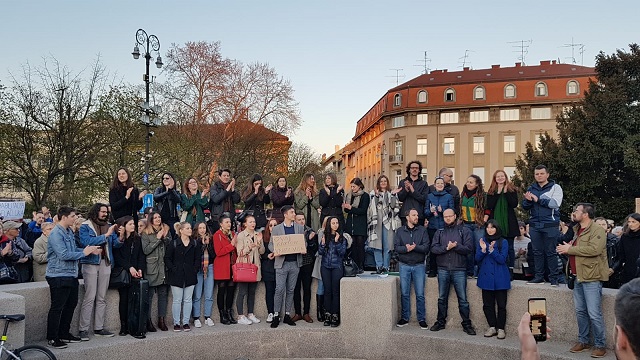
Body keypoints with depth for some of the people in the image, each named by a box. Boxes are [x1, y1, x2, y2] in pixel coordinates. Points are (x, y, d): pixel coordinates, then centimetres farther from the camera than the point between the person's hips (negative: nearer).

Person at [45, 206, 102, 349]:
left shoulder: (69, 231, 12)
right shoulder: (56, 234, -17)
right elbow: (64, 254, -25)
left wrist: (90, 250, 4)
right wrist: (83, 253, -15)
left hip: (71, 275, 10)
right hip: (59, 276, -10)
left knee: (71, 304, 16)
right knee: (57, 307, -2)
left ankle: (64, 334, 29)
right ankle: (52, 338, 8)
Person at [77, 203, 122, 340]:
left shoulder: (108, 226, 13)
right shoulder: (85, 226, -2)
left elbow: (115, 243, 7)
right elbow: (86, 241, -18)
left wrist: (120, 238, -15)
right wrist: (106, 235, -20)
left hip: (105, 263, 5)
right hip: (91, 263, -5)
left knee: (102, 298, 8)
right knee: (90, 298, -8)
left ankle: (99, 328, 15)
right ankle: (83, 329, -2)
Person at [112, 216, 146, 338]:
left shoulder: (137, 239, 13)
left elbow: (141, 255, 9)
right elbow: (117, 257, -6)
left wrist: (140, 269, -6)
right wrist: (129, 268, -14)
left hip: (135, 273, 2)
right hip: (122, 273, -2)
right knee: (124, 299, 1)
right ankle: (124, 326, 8)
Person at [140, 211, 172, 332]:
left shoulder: (166, 230, 12)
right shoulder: (145, 233, -1)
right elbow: (145, 250, -11)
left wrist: (165, 238, -8)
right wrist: (157, 238, -13)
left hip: (164, 267, 4)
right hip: (151, 268, -4)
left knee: (163, 294, 6)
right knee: (149, 295, 0)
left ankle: (161, 319, 15)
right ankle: (148, 321, 9)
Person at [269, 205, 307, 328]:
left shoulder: (300, 228, 11)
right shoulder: (277, 228, 5)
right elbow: (271, 244, 5)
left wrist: (303, 249, -9)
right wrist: (275, 251, -15)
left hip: (295, 263, 3)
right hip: (282, 262, -2)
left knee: (290, 290, 7)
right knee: (279, 289, -6)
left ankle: (287, 315, 15)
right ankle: (276, 316, 2)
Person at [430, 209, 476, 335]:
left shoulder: (464, 231, 5)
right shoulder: (439, 232, 11)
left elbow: (468, 248, -6)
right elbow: (433, 248, -2)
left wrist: (455, 246, -16)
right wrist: (446, 248, -15)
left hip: (459, 269, -2)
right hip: (443, 269, 2)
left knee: (463, 299, 0)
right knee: (442, 298, 11)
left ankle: (466, 324, 10)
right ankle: (441, 322, 21)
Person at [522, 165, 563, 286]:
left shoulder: (555, 187, 1)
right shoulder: (531, 188, 14)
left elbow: (555, 203, -14)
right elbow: (525, 207, 12)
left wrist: (538, 199, -14)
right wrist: (528, 200, -10)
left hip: (550, 225, -4)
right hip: (534, 225, 4)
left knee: (551, 252, -2)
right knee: (537, 252, 7)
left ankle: (554, 277, 4)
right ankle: (538, 276, 13)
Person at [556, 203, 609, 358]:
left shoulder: (597, 230, -10)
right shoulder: (577, 231, 17)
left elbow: (594, 249, -26)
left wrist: (569, 249, -19)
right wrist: (566, 248, 7)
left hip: (591, 278, -8)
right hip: (578, 277, 9)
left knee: (594, 314, -6)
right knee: (580, 312, 13)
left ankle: (600, 345, 5)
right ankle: (583, 341, 23)